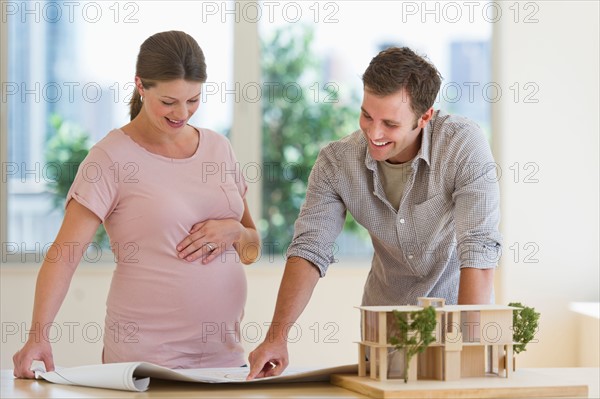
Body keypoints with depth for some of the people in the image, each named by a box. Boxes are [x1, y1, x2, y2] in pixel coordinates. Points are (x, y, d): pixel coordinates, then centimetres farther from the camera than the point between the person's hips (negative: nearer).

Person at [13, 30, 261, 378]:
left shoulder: (218, 147, 8)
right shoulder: (112, 157, -8)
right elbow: (65, 254, -16)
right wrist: (38, 335, -29)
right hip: (147, 360, -5)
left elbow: (252, 251, 14)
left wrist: (233, 231, -8)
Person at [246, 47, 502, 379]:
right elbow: (310, 249, -13)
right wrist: (277, 335, -26)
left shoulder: (463, 144, -21)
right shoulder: (336, 162, -11)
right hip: (385, 318, 2)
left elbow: (479, 250, -25)